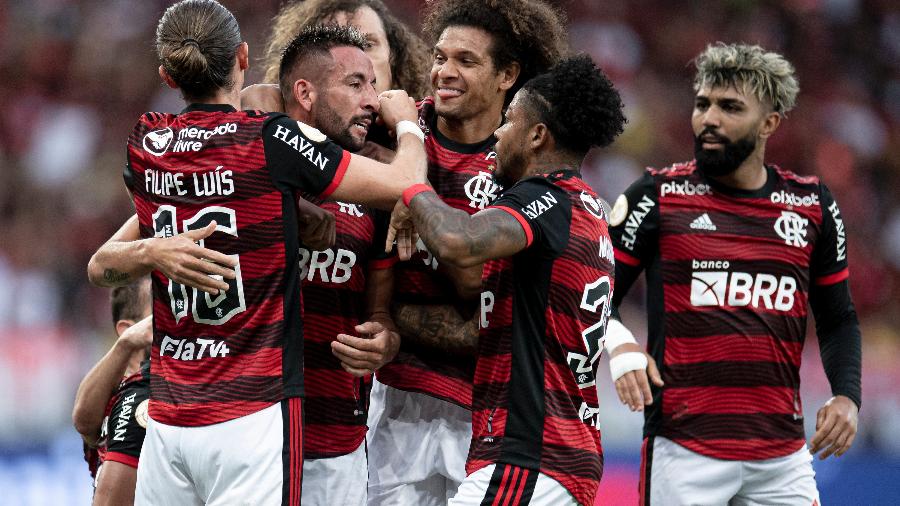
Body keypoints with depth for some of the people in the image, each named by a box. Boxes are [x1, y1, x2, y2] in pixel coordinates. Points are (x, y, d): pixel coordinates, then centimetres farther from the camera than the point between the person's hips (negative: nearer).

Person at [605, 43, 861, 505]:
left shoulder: (812, 204, 9)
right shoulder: (658, 196, 1)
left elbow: (838, 319, 18)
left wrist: (846, 395, 2)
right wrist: (619, 346, -16)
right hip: (683, 447, -3)